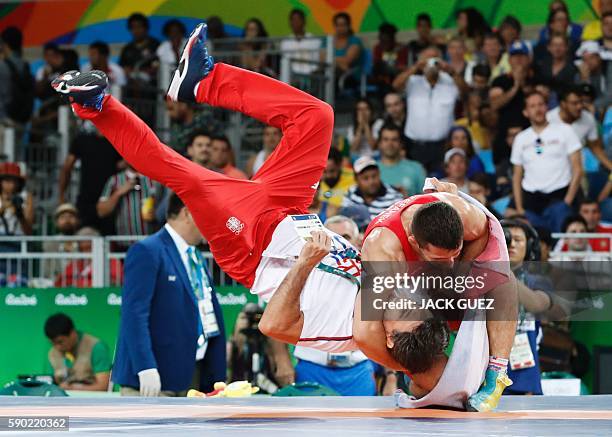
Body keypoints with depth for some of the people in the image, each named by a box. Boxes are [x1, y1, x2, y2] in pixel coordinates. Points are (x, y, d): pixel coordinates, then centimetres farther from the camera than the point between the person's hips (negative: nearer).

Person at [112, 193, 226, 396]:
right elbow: (134, 314, -17)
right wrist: (146, 368, -25)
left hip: (193, 377, 9)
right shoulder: (147, 251, -9)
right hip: (155, 375, -9)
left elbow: (212, 316, 19)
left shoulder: (196, 257, 19)